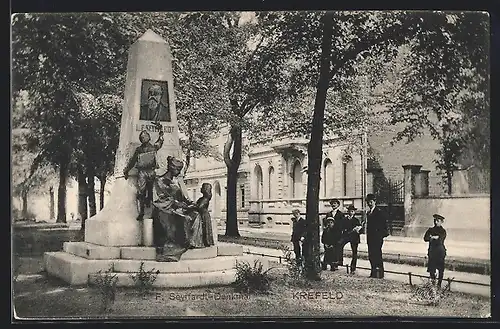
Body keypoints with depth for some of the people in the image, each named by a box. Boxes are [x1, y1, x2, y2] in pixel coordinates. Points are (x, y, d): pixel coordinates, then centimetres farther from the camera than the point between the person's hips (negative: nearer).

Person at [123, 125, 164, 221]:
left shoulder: (154, 147, 13)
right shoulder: (138, 149, 12)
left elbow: (160, 141, 32)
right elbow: (132, 161, 19)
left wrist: (161, 131, 35)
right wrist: (126, 171, 20)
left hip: (151, 172, 1)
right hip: (141, 172, -1)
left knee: (150, 192, 0)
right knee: (141, 192, -11)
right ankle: (141, 212, -12)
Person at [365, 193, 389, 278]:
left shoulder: (379, 212, -8)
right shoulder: (368, 213, 16)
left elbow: (384, 225, -9)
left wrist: (381, 236, -13)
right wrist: (367, 238, 14)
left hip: (377, 238, -8)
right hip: (370, 238, 8)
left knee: (377, 255, -7)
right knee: (371, 256, 9)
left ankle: (379, 274, -2)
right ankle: (373, 273, 16)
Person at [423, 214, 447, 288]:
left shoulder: (443, 231, -2)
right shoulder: (431, 230, 9)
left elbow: (439, 241, -15)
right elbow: (425, 238, -4)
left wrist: (432, 237, -8)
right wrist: (434, 238, -15)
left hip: (440, 252, -3)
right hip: (432, 251, 3)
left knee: (440, 269, 2)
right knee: (431, 268, 2)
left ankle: (439, 284, 10)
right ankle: (433, 283, 16)